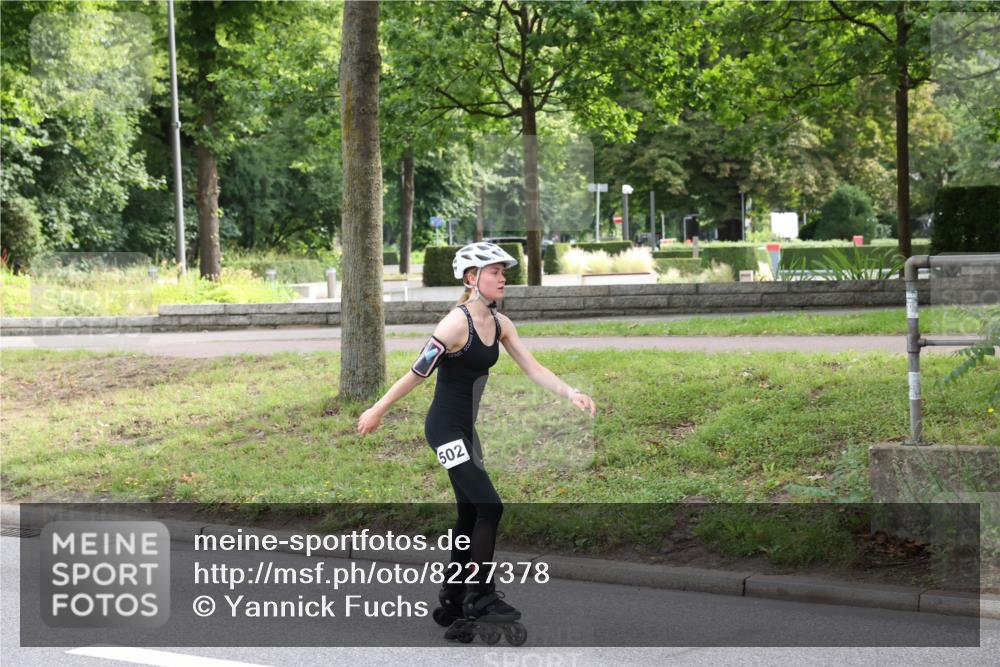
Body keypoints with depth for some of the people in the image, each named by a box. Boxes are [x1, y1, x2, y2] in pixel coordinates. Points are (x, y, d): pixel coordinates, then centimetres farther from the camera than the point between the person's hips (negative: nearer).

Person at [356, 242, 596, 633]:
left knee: (470, 514, 12)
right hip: (445, 429, -9)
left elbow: (533, 369, 2)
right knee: (489, 507, -12)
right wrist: (377, 411, -9)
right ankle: (480, 597, -4)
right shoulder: (457, 323, -20)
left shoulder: (500, 324, 4)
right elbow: (417, 373, -16)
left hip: (466, 430, 9)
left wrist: (571, 394, -12)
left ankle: (452, 601, 22)